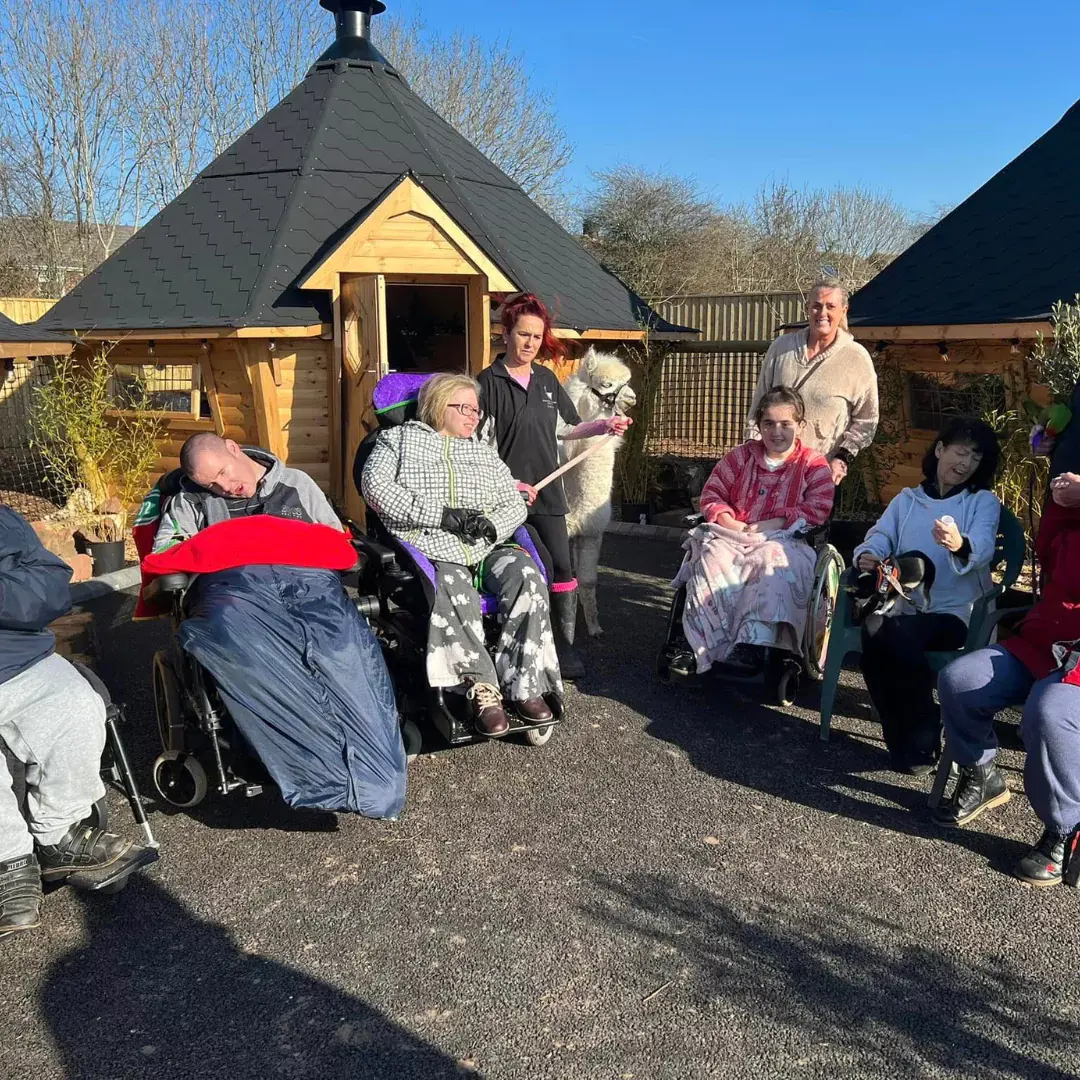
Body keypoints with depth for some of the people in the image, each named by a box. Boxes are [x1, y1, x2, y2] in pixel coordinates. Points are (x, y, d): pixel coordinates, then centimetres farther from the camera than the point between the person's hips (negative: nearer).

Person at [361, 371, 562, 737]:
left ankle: (525, 685, -25)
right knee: (454, 595, -37)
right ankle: (482, 687, -28)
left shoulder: (485, 453, 28)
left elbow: (515, 505, 21)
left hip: (488, 547, 4)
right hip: (432, 547, -4)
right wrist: (439, 514, -10)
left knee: (527, 576, -28)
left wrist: (491, 524, -5)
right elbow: (375, 486, -2)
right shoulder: (401, 438, 16)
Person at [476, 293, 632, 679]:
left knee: (562, 568, 0)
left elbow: (564, 429, 21)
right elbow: (480, 446, -9)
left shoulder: (547, 380, 12)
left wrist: (605, 426, 8)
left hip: (547, 491, 5)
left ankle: (565, 649, 9)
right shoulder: (489, 382, -6)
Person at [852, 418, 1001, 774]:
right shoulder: (906, 499, 20)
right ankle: (900, 741, -11)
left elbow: (982, 548, -13)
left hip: (957, 610, -3)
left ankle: (919, 744, -14)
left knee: (901, 636, -33)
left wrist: (960, 545, -38)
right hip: (905, 606, 3)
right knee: (873, 634, -30)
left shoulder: (984, 501, 8)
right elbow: (880, 537, 6)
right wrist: (867, 556, -20)